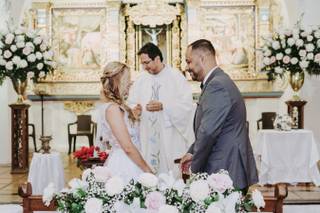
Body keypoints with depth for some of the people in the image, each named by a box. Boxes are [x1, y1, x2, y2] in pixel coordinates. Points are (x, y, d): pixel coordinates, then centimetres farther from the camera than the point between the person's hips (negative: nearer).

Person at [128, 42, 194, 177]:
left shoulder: (176, 77, -3)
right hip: (148, 135, 3)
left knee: (172, 174, -3)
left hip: (171, 135, -3)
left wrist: (163, 106, -19)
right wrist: (135, 110, -13)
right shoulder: (141, 80, 10)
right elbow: (131, 103, 9)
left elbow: (187, 105, -10)